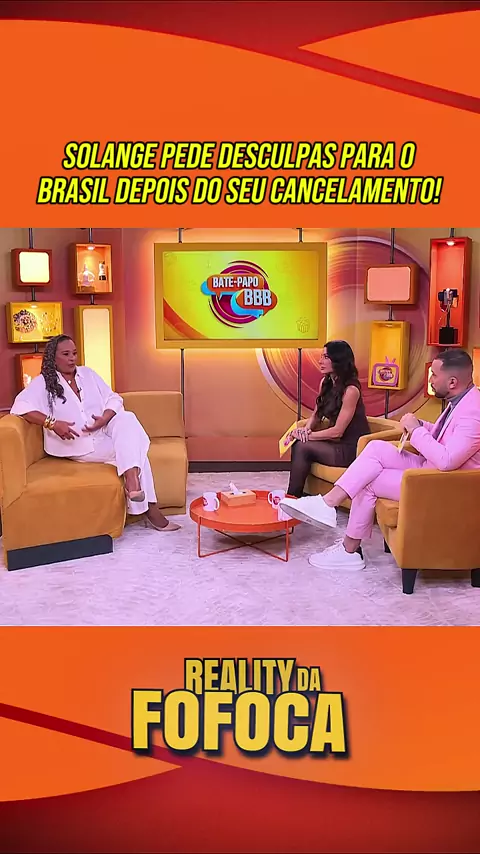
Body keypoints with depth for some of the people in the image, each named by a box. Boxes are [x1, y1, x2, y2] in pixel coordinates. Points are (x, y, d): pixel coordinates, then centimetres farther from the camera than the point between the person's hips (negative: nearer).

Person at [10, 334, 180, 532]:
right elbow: (20, 406, -16)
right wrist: (52, 423, -27)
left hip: (103, 432, 5)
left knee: (126, 419, -27)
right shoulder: (43, 383, -1)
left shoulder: (87, 373, 13)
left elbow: (114, 399, 8)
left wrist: (105, 418, -15)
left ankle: (132, 481, -36)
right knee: (129, 448, -25)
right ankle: (149, 509, -27)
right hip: (77, 444, -5)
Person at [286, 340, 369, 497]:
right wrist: (306, 429, -8)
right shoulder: (326, 383, 4)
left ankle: (293, 497, -5)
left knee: (303, 447, -20)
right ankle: (293, 497, -8)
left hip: (353, 449, -7)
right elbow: (317, 414, 13)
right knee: (298, 444, -13)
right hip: (338, 443, 8)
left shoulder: (351, 390, -21)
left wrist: (309, 436, -14)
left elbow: (338, 431, -20)